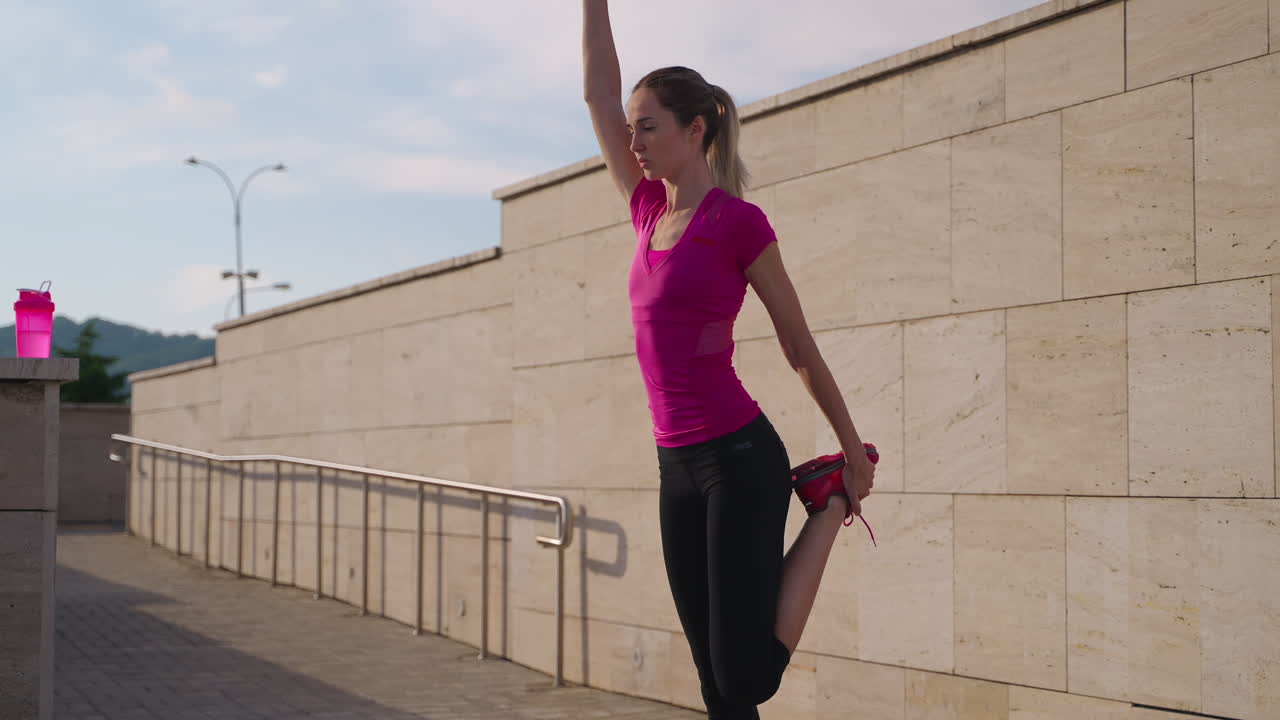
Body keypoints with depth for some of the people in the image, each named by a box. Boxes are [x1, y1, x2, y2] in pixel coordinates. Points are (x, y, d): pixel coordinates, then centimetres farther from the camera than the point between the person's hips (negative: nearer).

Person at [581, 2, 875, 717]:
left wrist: (856, 459, 3)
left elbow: (801, 348, -3)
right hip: (678, 467, 7)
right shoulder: (651, 209, 10)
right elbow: (600, 90, 12)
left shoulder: (738, 221, -8)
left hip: (739, 458, -7)